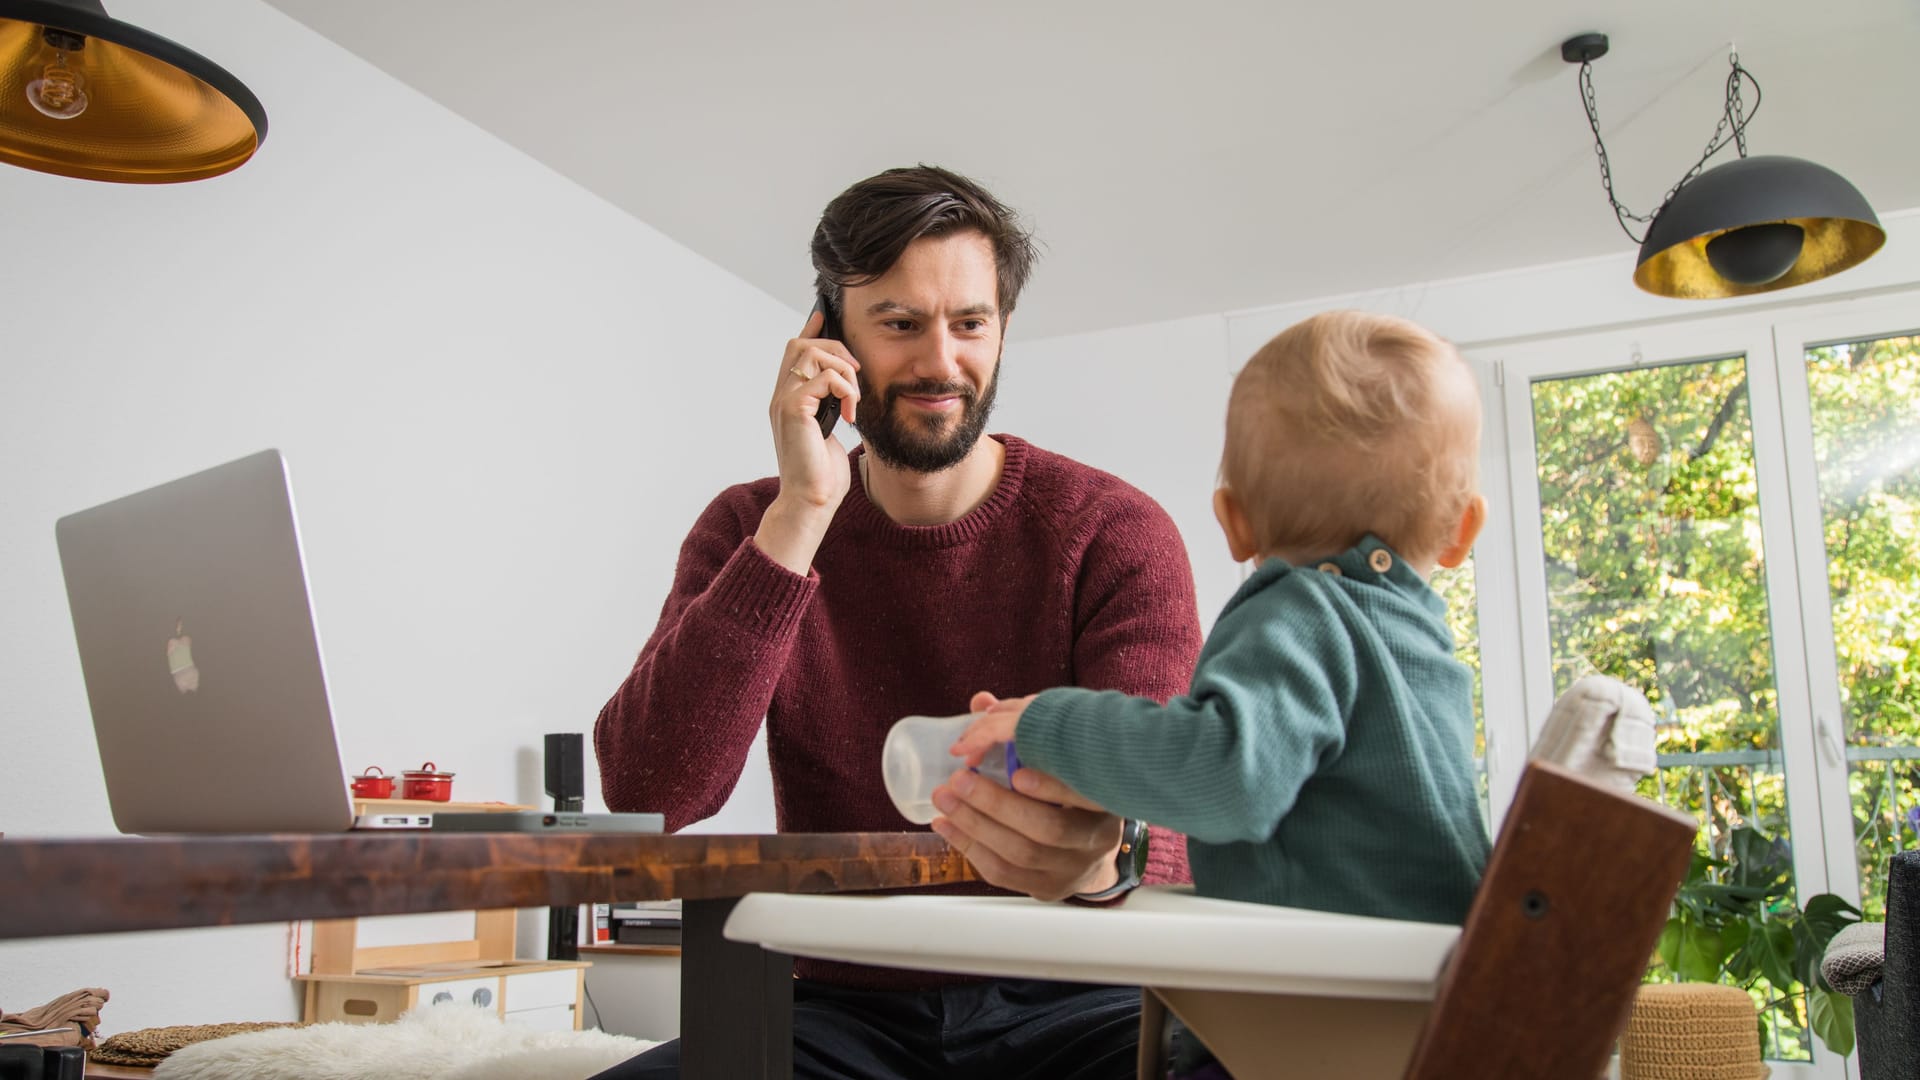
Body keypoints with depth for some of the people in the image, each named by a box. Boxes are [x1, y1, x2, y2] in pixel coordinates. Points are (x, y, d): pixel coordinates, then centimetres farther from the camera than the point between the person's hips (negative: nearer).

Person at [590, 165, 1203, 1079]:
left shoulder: (1115, 532, -5)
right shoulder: (753, 528, 1)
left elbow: (1174, 821, -15)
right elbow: (645, 794, -14)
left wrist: (1101, 852, -41)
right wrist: (800, 517, -20)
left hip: (1063, 1004, 0)